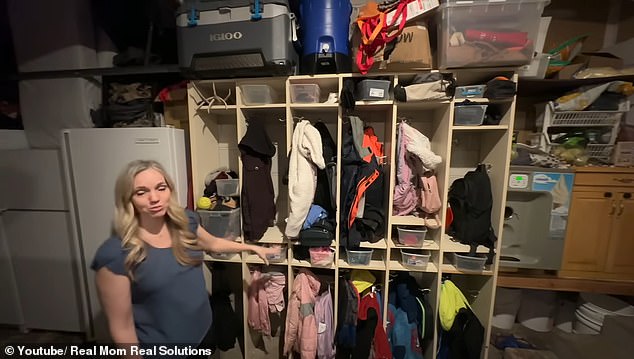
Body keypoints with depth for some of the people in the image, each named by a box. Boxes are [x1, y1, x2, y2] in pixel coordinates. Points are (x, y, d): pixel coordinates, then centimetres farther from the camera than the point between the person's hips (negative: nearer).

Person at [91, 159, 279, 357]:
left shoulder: (185, 221, -9)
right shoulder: (114, 254, -24)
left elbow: (213, 243, 9)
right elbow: (121, 327, -16)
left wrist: (253, 247, 11)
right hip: (159, 344, -4)